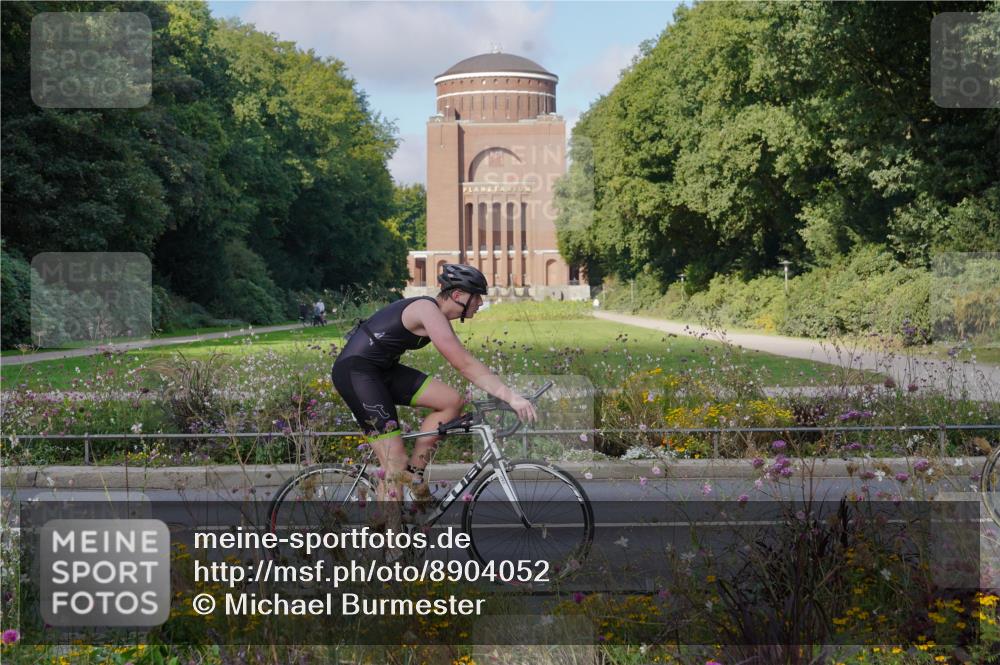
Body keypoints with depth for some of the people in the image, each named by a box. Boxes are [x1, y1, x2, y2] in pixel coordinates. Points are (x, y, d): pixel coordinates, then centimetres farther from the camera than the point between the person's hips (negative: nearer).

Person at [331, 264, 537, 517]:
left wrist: (504, 396, 3)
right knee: (395, 462, -13)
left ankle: (414, 472, 5)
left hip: (383, 370, 9)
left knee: (452, 401, -4)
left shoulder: (439, 317, 9)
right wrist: (512, 397, -28)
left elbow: (465, 365, 11)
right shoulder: (428, 311, -21)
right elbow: (465, 365, -27)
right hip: (355, 371, -9)